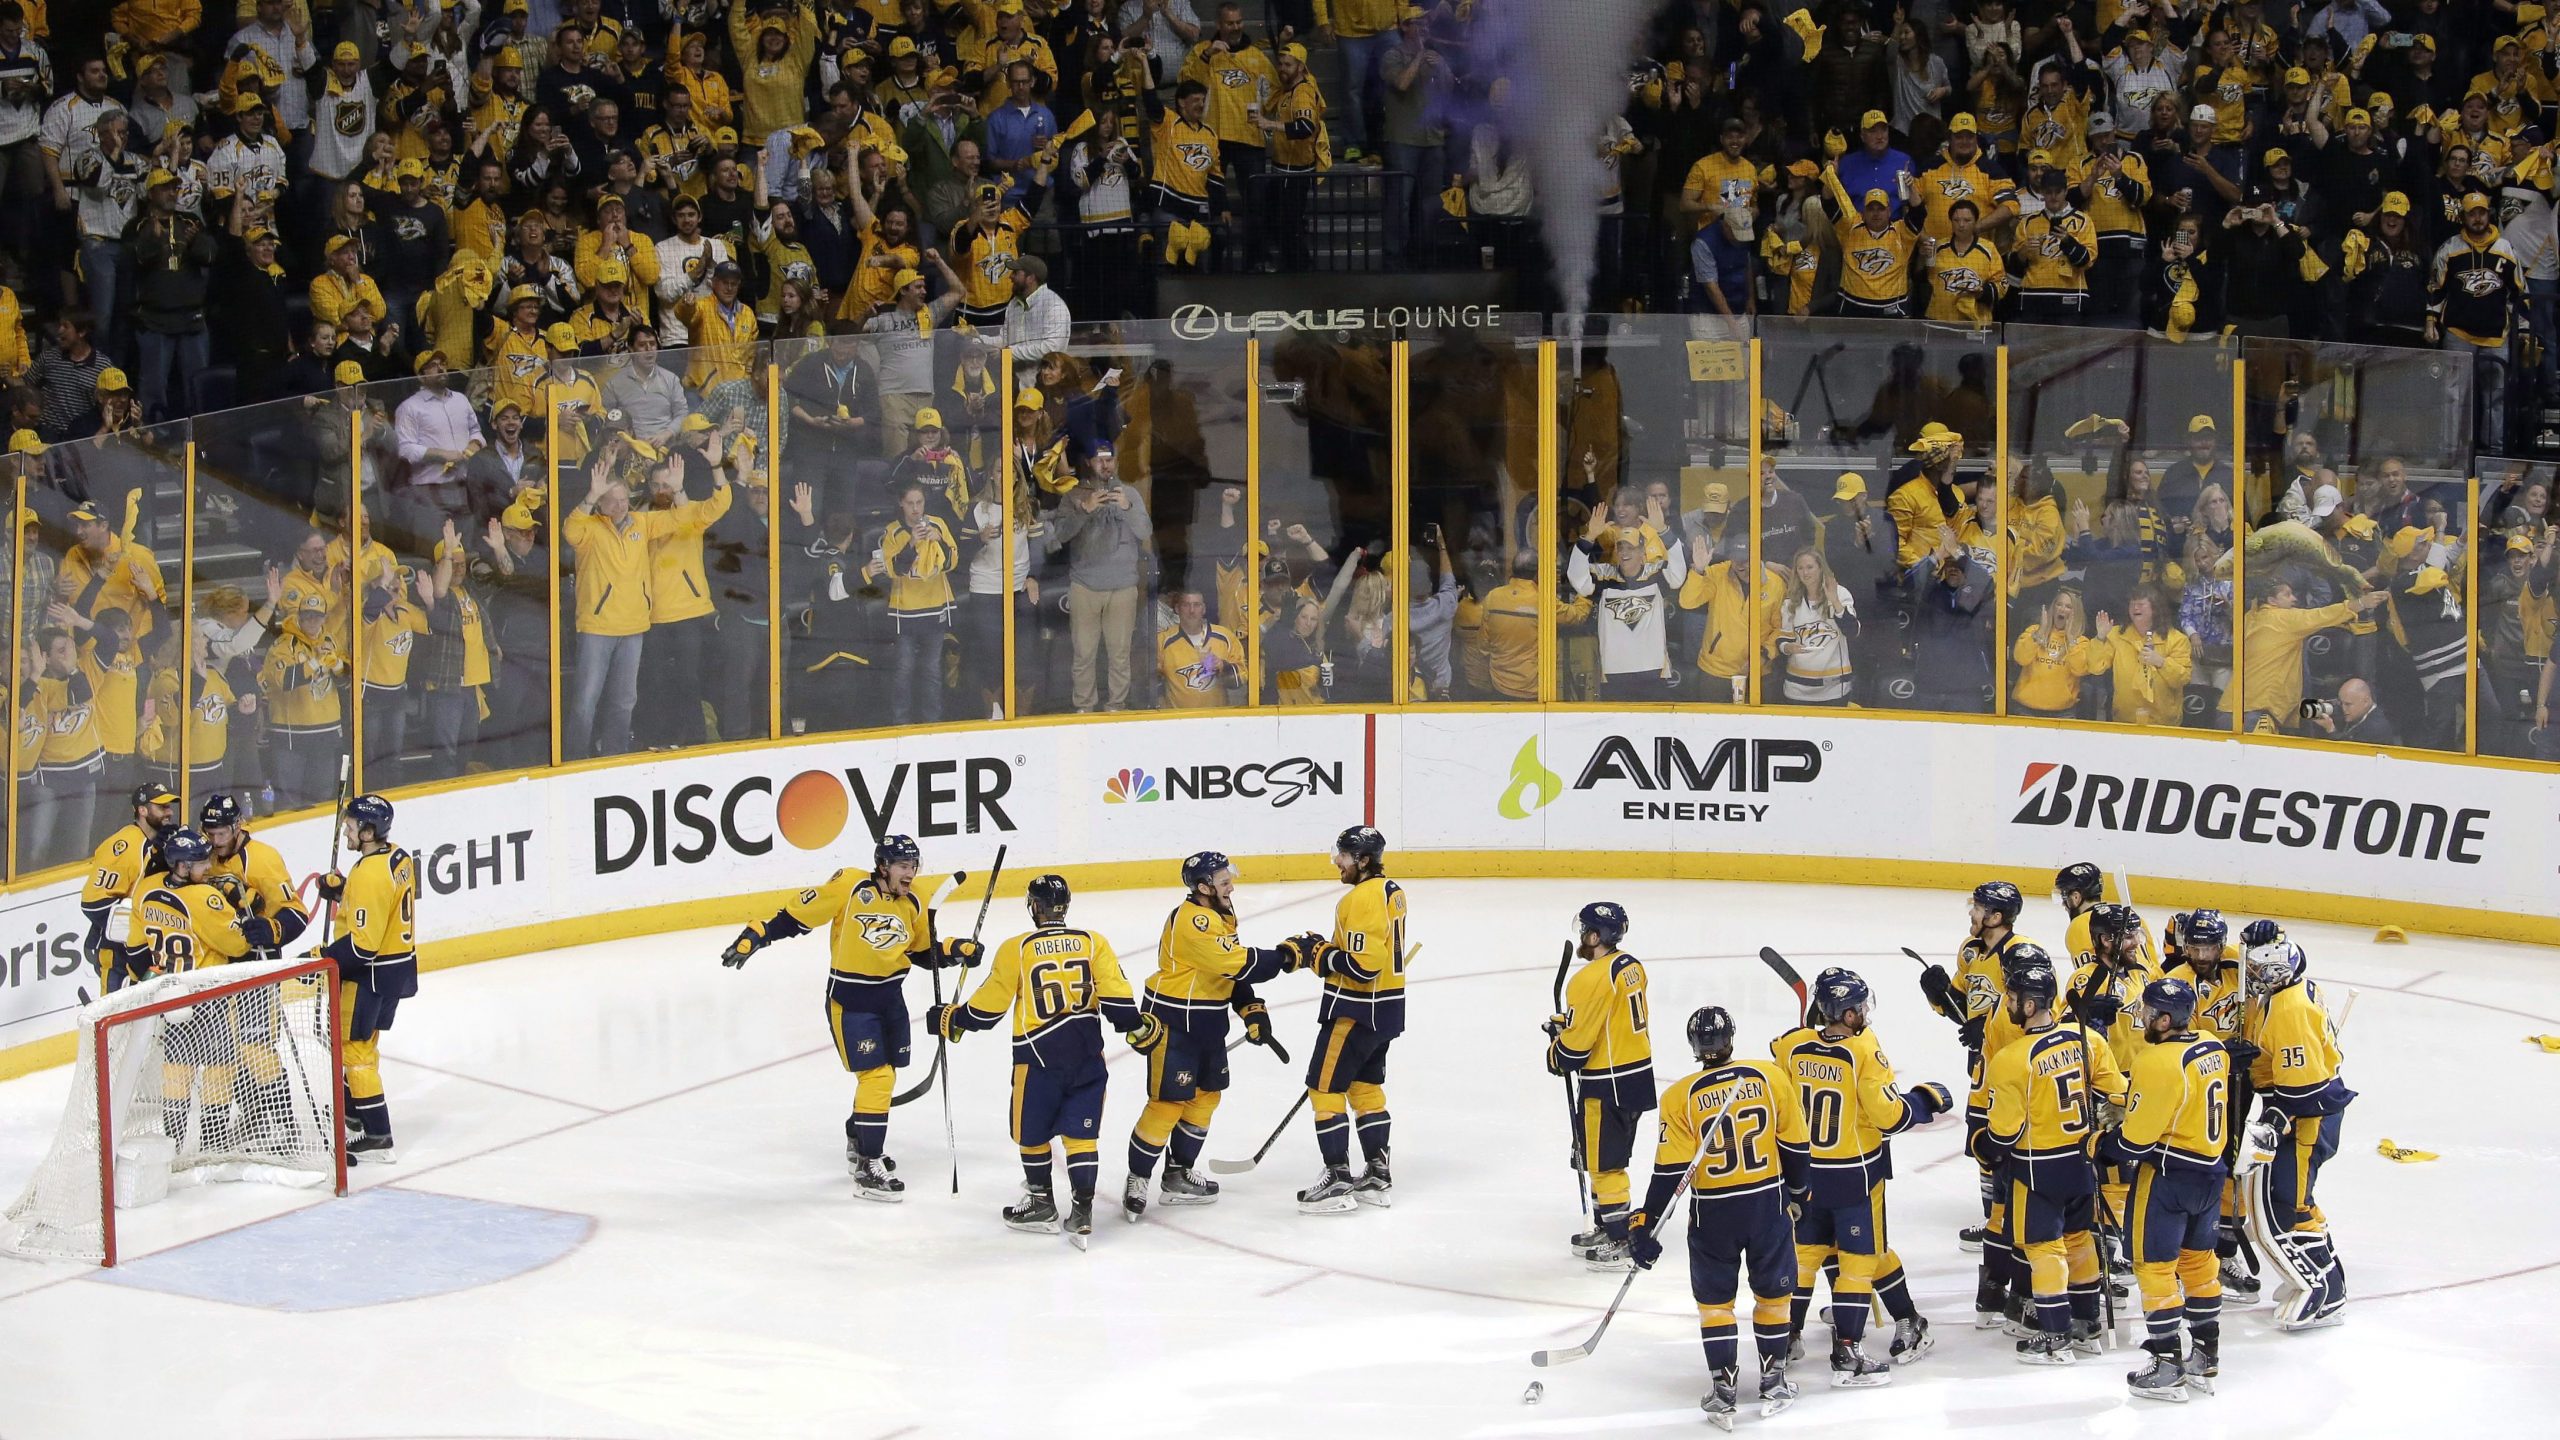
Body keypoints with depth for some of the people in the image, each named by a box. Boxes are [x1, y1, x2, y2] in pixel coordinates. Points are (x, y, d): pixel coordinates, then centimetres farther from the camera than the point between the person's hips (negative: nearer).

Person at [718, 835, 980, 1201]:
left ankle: (859, 1140, 44)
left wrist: (958, 951, -1)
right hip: (850, 1001, -7)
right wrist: (755, 935, -19)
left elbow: (923, 952, 14)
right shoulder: (849, 887, -18)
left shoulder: (913, 905, 2)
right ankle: (867, 1170, -9)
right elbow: (795, 916, -13)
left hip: (890, 997, 7)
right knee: (875, 1076, -13)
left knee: (884, 1075, 18)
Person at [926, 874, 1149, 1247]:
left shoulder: (1016, 950, -5)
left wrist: (953, 1019, 16)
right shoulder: (1093, 943, 0)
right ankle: (1081, 1212, 0)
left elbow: (988, 1005, 0)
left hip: (1038, 1054, -2)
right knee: (1081, 1133, 6)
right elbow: (1115, 996, -4)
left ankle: (1041, 1204, 27)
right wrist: (1138, 1026, 11)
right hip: (1087, 1053, 3)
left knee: (1031, 1131, 16)